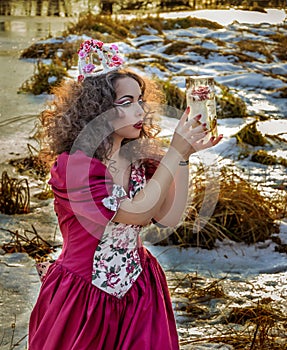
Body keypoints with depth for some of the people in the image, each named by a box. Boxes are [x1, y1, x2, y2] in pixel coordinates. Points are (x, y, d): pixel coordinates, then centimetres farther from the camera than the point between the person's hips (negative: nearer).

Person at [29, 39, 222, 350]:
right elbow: (136, 213, -27)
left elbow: (169, 217, -10)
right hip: (84, 297, -5)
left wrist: (185, 156, -15)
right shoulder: (72, 166, -21)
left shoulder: (138, 159, 0)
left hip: (136, 287, 6)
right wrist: (176, 152, -25)